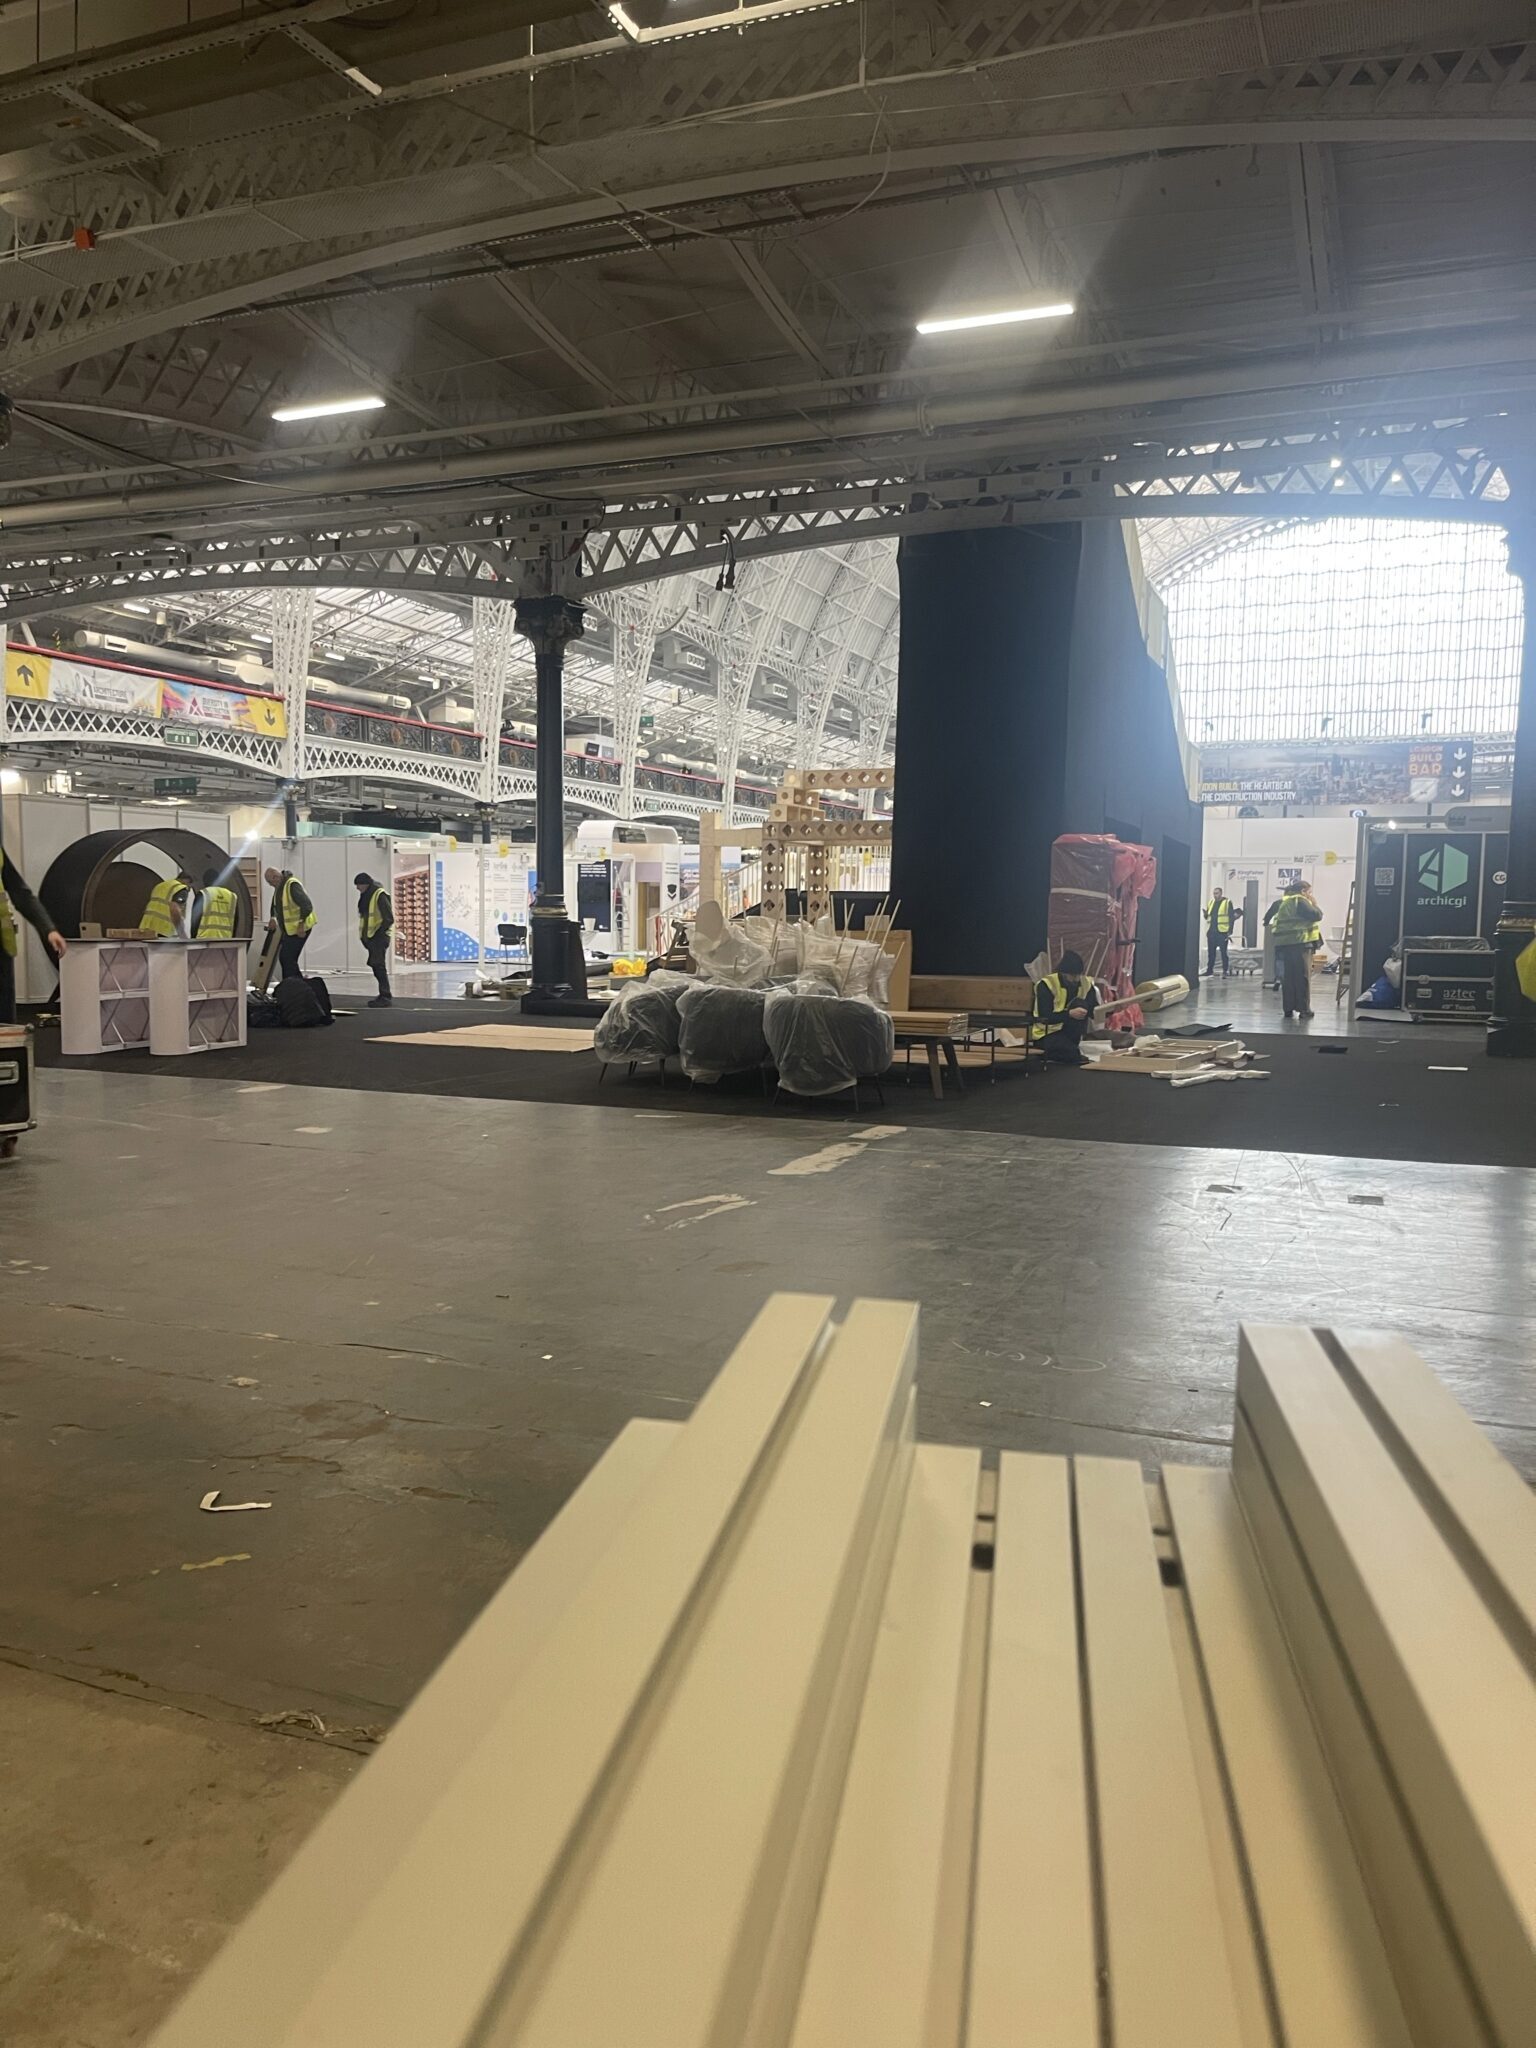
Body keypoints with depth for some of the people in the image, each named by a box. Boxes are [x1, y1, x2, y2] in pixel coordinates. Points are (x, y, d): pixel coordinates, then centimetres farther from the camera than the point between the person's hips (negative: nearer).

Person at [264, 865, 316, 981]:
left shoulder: (292, 885, -20)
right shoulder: (279, 886, 11)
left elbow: (307, 905, -28)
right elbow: (275, 904, 29)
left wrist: (301, 925, -27)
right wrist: (273, 918, 16)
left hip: (299, 929, -10)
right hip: (288, 928, 10)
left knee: (288, 958, -11)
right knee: (283, 957, 12)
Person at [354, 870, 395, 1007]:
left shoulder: (380, 895, -12)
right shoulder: (366, 897, 15)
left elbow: (389, 918, -16)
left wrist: (378, 933, -16)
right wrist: (364, 936, 12)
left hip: (379, 936, -9)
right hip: (370, 936, 9)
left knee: (379, 965, -12)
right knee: (376, 965, 13)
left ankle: (385, 997, -10)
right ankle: (384, 995, 22)